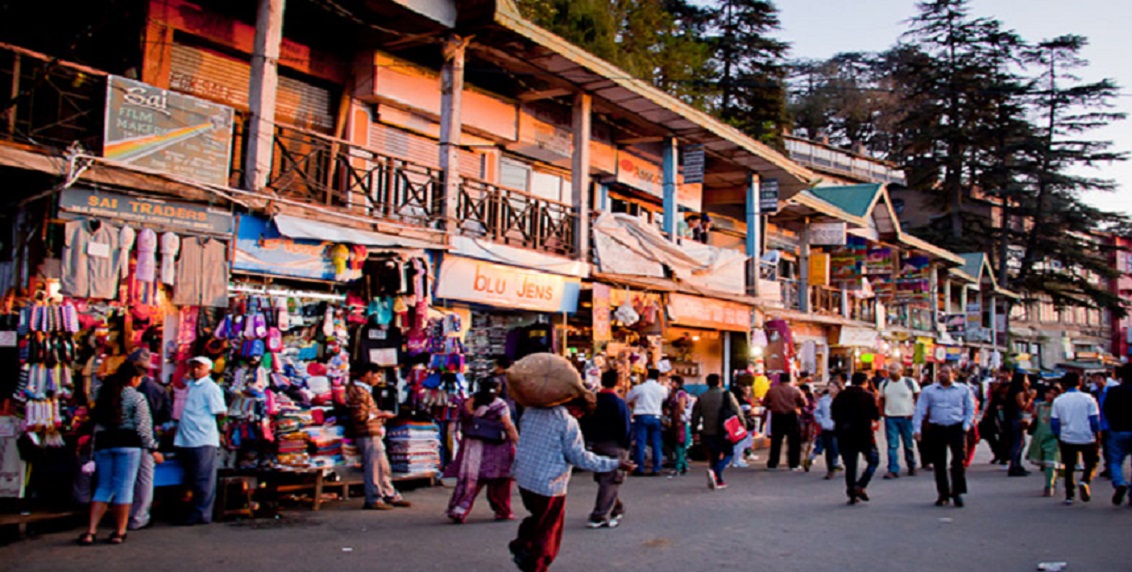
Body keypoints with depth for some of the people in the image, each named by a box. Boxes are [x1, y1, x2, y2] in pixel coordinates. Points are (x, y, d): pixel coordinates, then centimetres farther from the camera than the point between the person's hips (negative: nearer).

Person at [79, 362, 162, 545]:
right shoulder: (136, 397, -5)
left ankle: (90, 531, 5)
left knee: (103, 487, 12)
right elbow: (143, 427, -7)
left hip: (103, 442, 5)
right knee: (124, 487, 1)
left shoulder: (104, 394, 11)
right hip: (127, 443, -5)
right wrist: (152, 449, -2)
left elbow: (97, 422, 15)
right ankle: (119, 532, 4)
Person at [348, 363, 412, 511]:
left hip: (374, 435, 11)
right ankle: (373, 499, 0)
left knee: (384, 466, 14)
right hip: (368, 436, -11)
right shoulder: (358, 390, -14)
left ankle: (391, 496, 22)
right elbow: (360, 415, -20)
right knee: (373, 466, -7)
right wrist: (380, 414, -12)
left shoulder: (364, 389, 20)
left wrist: (379, 415, 13)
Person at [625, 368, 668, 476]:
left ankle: (639, 469, -1)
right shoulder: (662, 389, 2)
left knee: (640, 443, 0)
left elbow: (627, 400, 8)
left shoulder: (638, 388, -2)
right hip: (656, 417, 2)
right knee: (656, 443, 7)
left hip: (641, 416, -2)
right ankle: (656, 469, 6)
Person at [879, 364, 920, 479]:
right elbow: (881, 400, 12)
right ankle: (893, 470, -3)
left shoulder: (910, 382, -2)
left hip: (906, 418, -2)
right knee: (892, 445, -3)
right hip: (890, 418, 2)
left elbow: (919, 397, 1)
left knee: (909, 444, 9)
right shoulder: (884, 384, 6)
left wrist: (914, 412, -7)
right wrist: (883, 413, -1)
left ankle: (912, 467, 27)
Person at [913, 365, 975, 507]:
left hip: (957, 428, -1)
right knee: (939, 463, 5)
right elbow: (920, 410, 2)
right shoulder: (928, 391, 7)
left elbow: (970, 409, 10)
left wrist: (966, 426, -2)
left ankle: (957, 492, 0)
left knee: (960, 460, -13)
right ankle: (943, 494, 17)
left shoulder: (964, 390, 9)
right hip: (936, 429, 1)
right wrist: (917, 429, -6)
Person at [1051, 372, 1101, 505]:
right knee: (1091, 463, 16)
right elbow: (1094, 420, -7)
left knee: (1068, 467, 11)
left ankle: (1069, 495, 7)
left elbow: (1054, 422, 0)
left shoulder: (1058, 400, 0)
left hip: (1067, 438, 1)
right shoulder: (1088, 398, -4)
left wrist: (1058, 437, 12)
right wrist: (1097, 435, 6)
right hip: (1087, 438, -1)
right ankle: (1085, 481, -11)